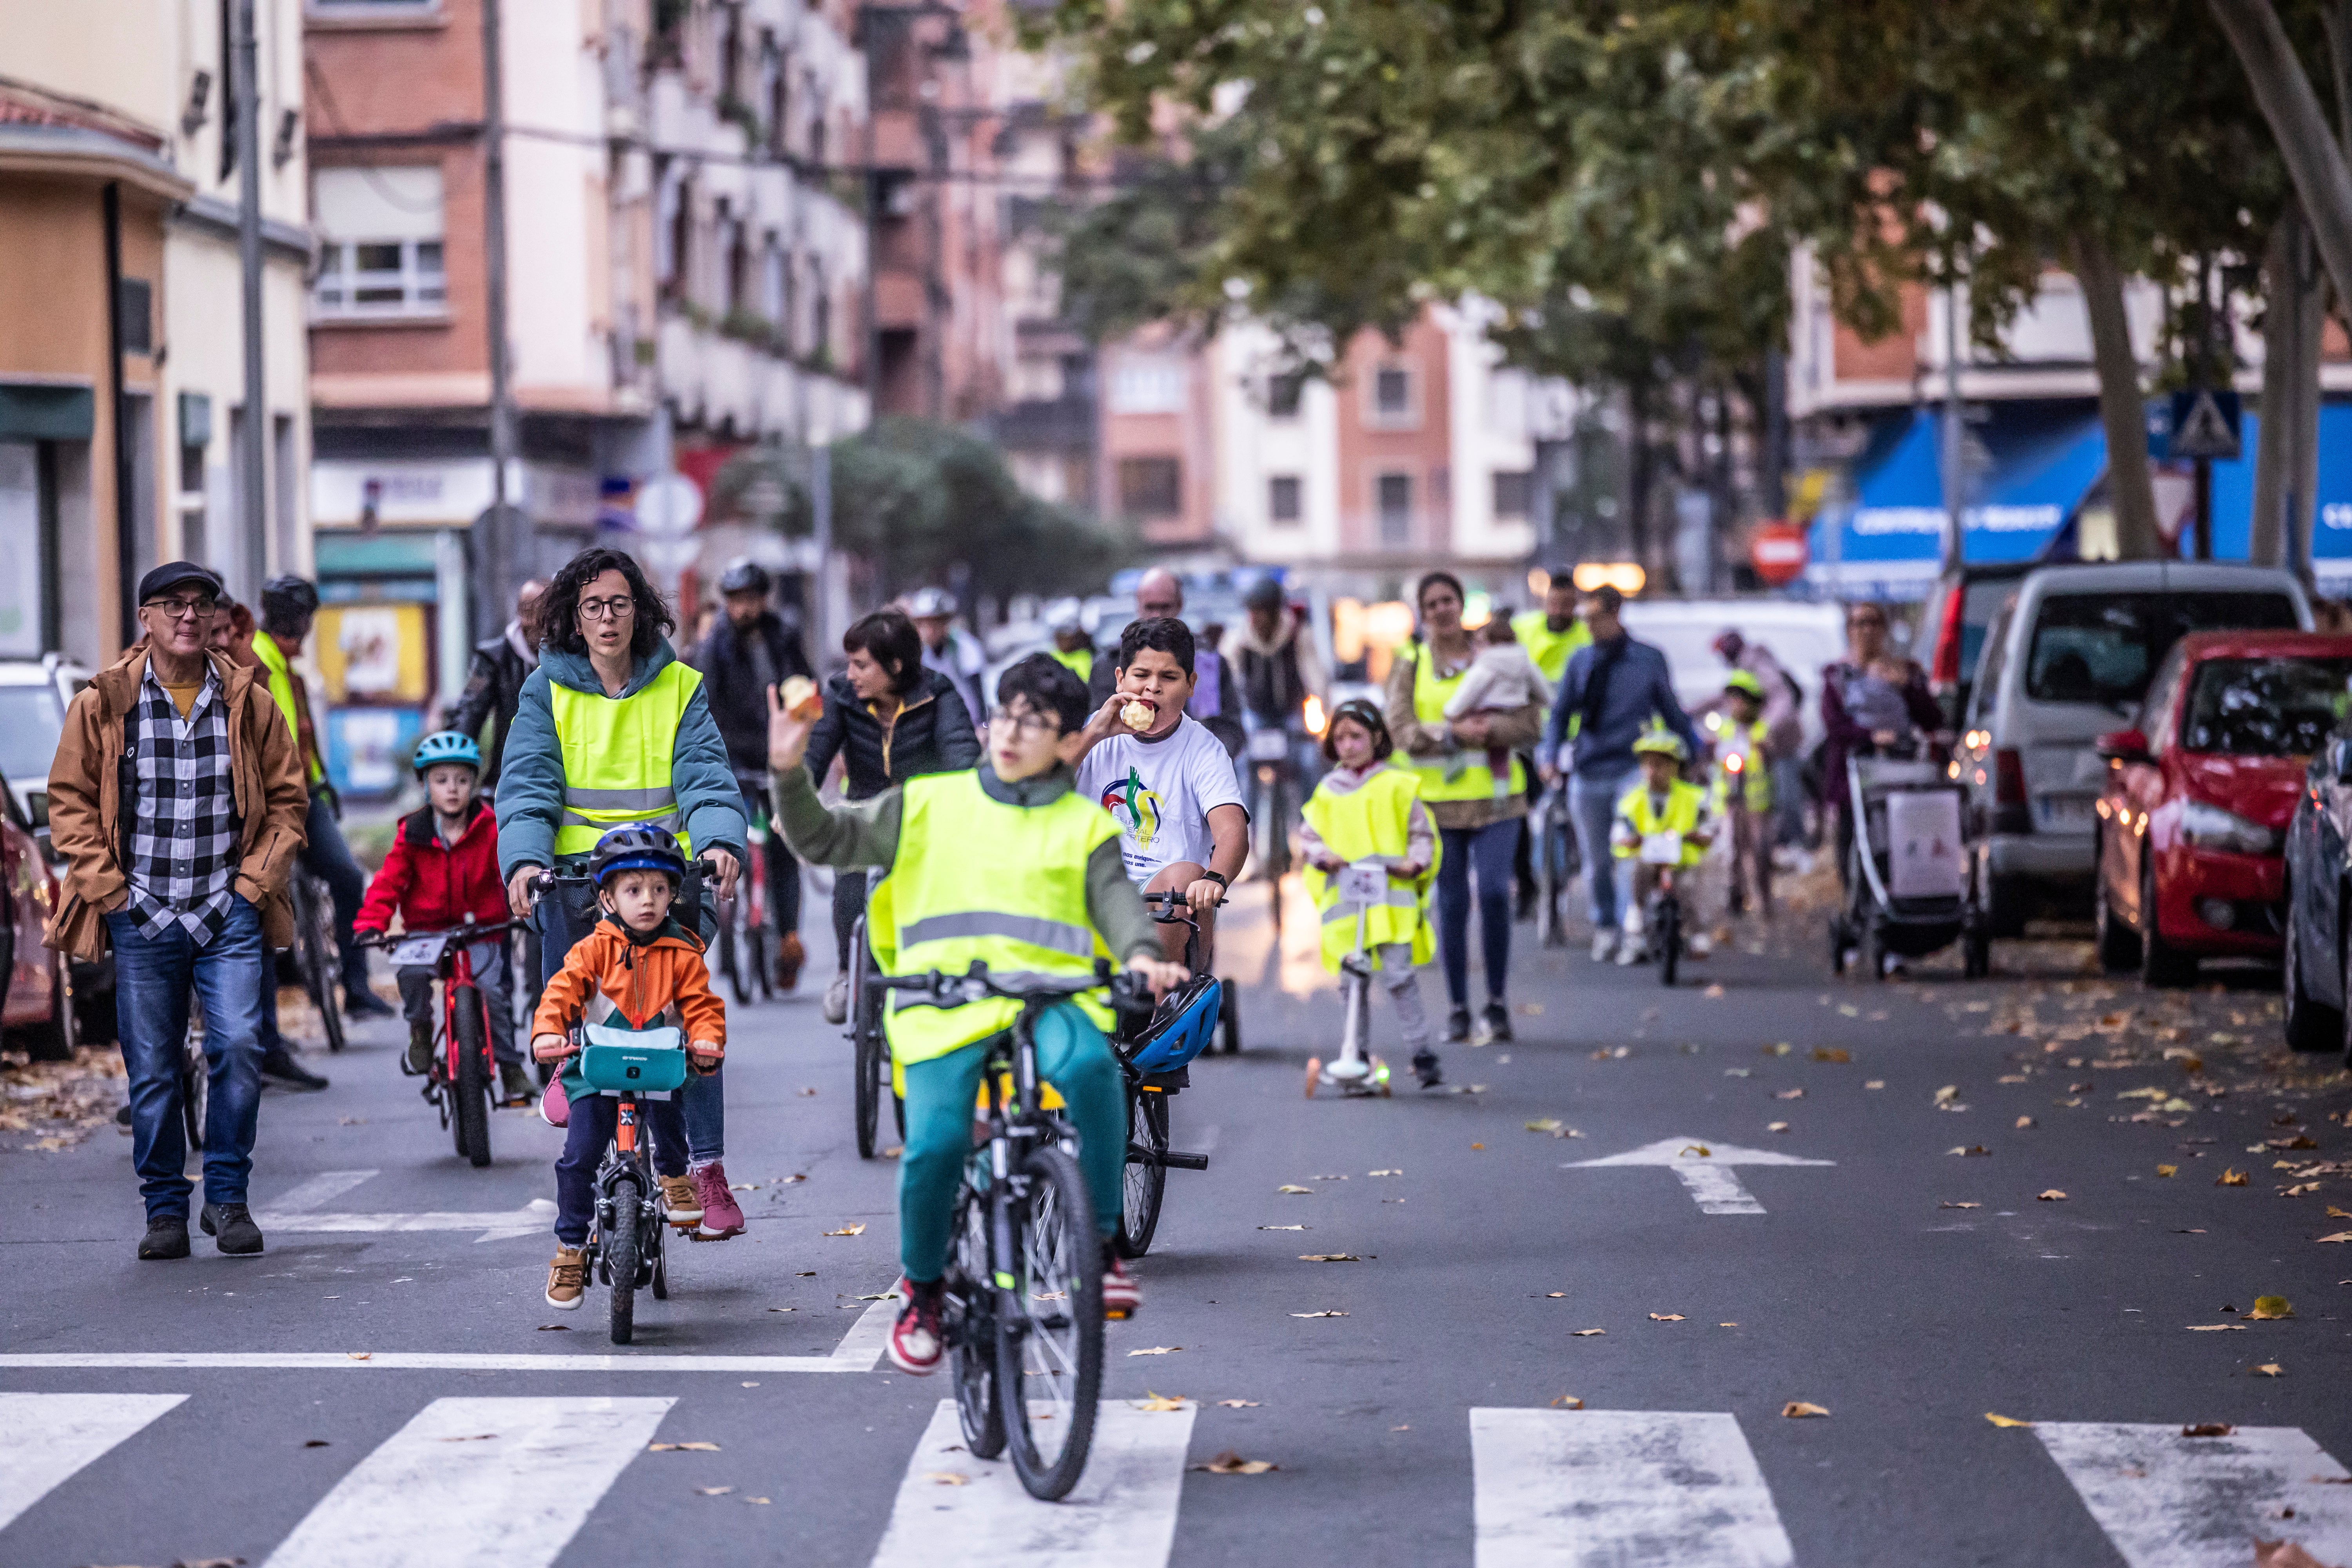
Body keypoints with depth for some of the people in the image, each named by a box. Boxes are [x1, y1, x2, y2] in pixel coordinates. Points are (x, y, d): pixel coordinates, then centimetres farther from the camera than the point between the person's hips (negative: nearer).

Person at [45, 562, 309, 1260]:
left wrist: (256, 881, 1)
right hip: (142, 916, 0)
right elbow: (70, 803, 6)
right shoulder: (102, 705, 2)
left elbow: (288, 798, 12)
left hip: (230, 914, 0)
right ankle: (165, 1209, 15)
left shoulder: (250, 703, 5)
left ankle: (227, 1195, 2)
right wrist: (109, 889, -3)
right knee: (152, 1070, 2)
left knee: (239, 1044, -13)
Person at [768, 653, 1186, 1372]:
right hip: (945, 1004, 0)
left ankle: (1103, 1238, -17)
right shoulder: (927, 805, 16)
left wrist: (1142, 955, -18)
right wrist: (790, 774, -3)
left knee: (1087, 1065, -34)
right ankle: (922, 1287, 7)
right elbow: (824, 839, 14)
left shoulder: (1085, 826, 17)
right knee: (935, 1143, -21)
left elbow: (1114, 898, 3)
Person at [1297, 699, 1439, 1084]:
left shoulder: (1396, 785, 5)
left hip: (1392, 896, -3)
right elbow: (1308, 836, 14)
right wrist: (1323, 856, -7)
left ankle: (1422, 1053, -7)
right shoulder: (1327, 791, 13)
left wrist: (1415, 862, -11)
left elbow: (1422, 832, 7)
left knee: (1398, 973, -13)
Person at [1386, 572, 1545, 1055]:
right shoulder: (1409, 664, 6)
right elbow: (1401, 730, -4)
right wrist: (1454, 733, -18)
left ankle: (1497, 1004, -1)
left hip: (1495, 797, 0)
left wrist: (1492, 730, -16)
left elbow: (1531, 724, 3)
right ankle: (1458, 1009, 11)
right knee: (1451, 903, 3)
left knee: (1494, 891, -12)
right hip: (1437, 798, 0)